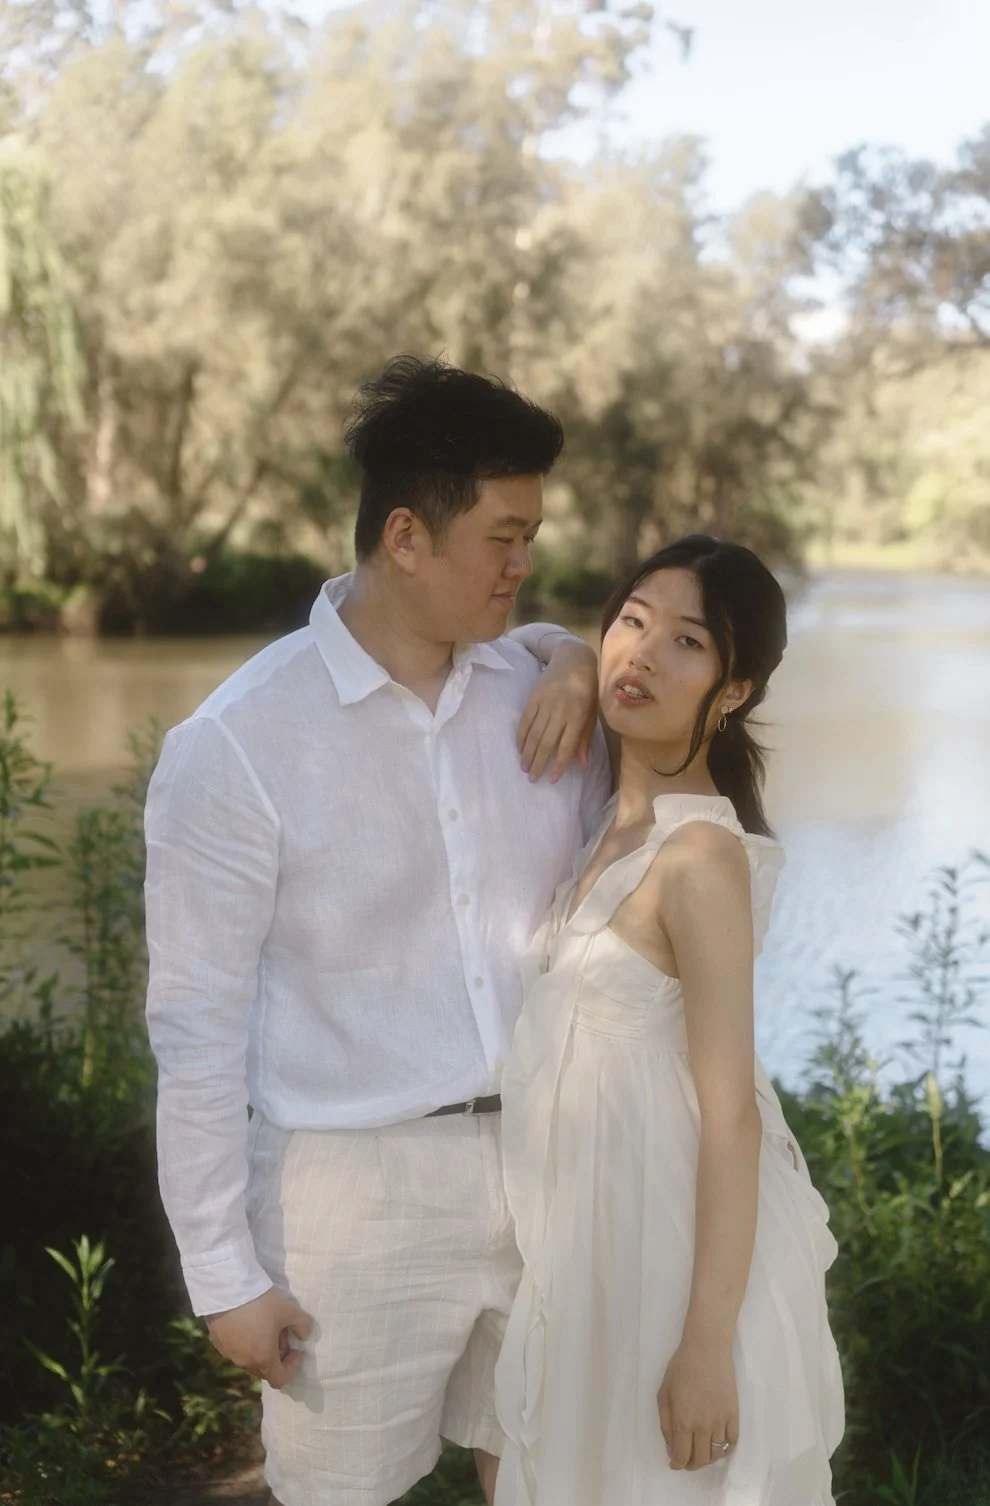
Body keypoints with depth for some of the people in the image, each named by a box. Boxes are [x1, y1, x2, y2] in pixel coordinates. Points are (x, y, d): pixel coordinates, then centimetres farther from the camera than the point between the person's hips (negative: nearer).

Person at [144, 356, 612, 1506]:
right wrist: (223, 1272, -7)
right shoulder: (235, 749, -14)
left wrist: (586, 667, -6)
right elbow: (197, 1027, -10)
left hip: (544, 1159, 5)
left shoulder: (537, 693, 1)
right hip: (360, 1189, -4)